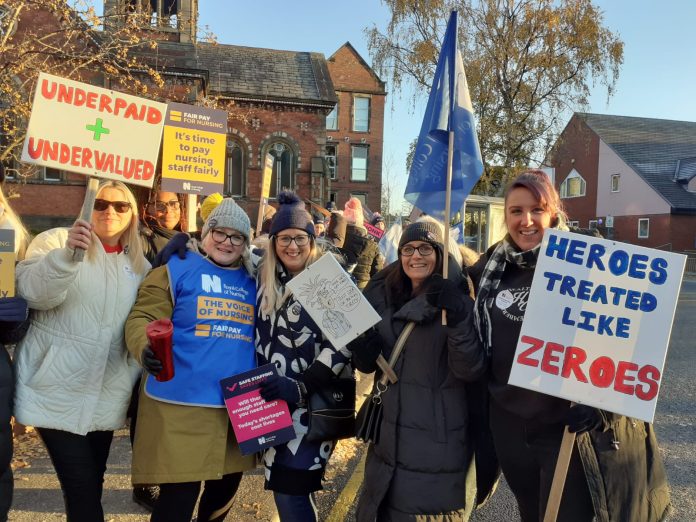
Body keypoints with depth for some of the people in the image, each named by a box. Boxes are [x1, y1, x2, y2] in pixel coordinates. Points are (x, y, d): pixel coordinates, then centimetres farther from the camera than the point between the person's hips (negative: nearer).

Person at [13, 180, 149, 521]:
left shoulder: (139, 265, 9)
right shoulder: (56, 241, -3)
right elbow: (32, 292, -20)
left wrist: (135, 376, 6)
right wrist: (67, 254, -35)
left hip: (105, 397, 4)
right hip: (57, 392, -4)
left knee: (92, 485, 14)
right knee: (82, 488, -6)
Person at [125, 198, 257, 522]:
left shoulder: (252, 281, 12)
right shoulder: (177, 268, -1)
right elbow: (142, 318, -8)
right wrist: (146, 348, -29)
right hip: (182, 405, -5)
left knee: (226, 487, 19)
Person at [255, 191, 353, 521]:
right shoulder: (265, 278, 7)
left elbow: (343, 342, -14)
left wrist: (302, 387, -18)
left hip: (312, 402, -5)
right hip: (271, 400, 5)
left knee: (290, 491, -5)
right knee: (284, 488, 13)